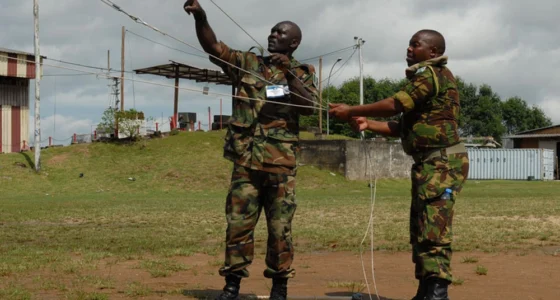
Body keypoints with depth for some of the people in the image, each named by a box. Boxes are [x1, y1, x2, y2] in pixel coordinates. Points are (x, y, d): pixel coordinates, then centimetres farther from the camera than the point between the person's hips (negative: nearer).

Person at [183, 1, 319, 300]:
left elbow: (309, 107, -7)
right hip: (247, 159, 1)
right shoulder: (247, 62, 10)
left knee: (280, 226, 3)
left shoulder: (304, 73, 8)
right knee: (238, 222, 1)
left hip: (281, 162, -1)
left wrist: (290, 73, -15)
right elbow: (214, 47, -3)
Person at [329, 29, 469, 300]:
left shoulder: (432, 74, -10)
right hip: (428, 165, 11)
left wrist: (350, 111, -9)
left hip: (442, 164, -11)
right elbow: (402, 127, 20)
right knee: (420, 231, 11)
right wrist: (368, 124, 7)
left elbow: (394, 105, -18)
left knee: (434, 231, -16)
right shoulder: (425, 78, 22)